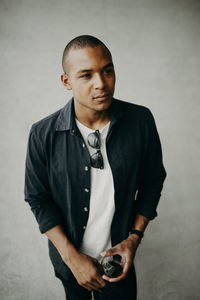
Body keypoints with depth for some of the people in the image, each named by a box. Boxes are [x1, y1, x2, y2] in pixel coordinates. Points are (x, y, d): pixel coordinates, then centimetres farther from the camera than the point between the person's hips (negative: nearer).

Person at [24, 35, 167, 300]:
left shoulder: (141, 120, -17)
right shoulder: (43, 134, -20)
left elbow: (153, 180, -4)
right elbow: (37, 198, -10)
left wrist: (134, 238, -10)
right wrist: (72, 256, -14)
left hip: (117, 256, 0)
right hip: (68, 258, 1)